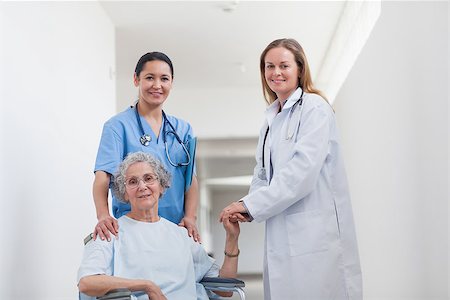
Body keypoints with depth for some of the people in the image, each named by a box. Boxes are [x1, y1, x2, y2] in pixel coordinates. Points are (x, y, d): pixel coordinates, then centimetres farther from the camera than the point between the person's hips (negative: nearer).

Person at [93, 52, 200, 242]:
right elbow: (103, 175, -14)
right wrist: (103, 215, -32)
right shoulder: (118, 126, -2)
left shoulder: (183, 129, 12)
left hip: (176, 228, 4)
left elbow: (191, 178, 8)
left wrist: (190, 217, -10)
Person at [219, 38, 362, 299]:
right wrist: (246, 209, -2)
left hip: (316, 232, -7)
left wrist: (250, 205, -12)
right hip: (281, 236, 7)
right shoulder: (272, 120, 21)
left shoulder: (314, 108, -4)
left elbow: (303, 171, -15)